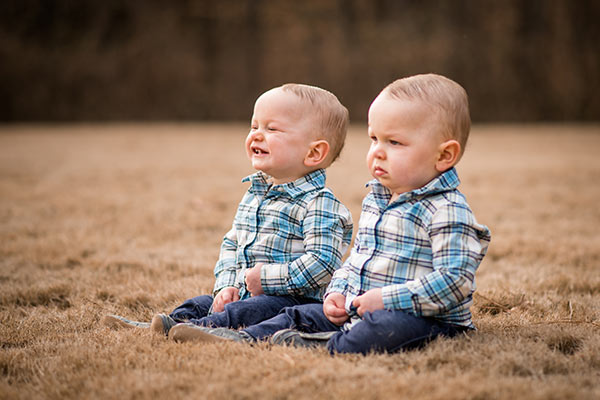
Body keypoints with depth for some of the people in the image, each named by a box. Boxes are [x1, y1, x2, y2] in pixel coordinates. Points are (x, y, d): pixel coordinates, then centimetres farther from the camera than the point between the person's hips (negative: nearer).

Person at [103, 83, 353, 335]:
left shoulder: (318, 203, -14)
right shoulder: (254, 194, 16)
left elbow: (323, 262, -23)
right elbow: (231, 244, 23)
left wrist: (266, 278, -21)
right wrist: (227, 285, 4)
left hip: (294, 299, -9)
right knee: (203, 302, -4)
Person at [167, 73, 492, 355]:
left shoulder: (447, 211, -17)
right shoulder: (374, 201, 13)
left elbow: (454, 280, -25)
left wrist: (385, 299, -25)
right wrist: (338, 293, 5)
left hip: (424, 319, -8)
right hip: (356, 310, 8)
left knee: (391, 325, -39)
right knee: (300, 314, 3)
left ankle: (329, 348, -44)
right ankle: (240, 340, -9)